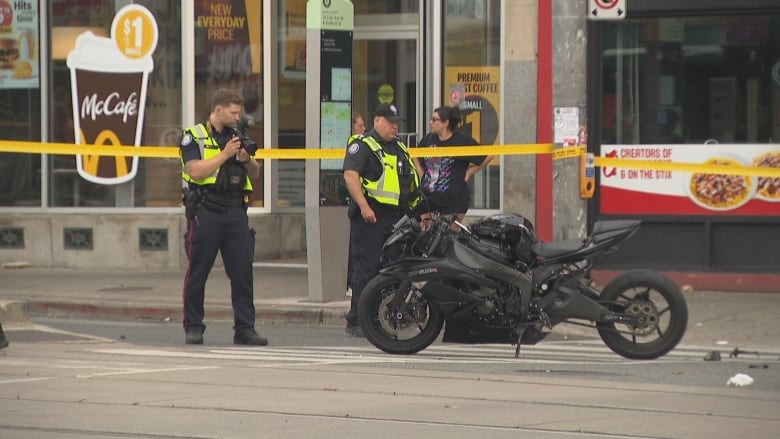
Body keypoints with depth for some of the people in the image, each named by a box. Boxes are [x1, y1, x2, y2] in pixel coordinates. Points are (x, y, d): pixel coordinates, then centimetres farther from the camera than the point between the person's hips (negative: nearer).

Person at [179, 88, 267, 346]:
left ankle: (245, 329, 1)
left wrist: (247, 159, -3)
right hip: (205, 211, -5)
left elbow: (255, 174, 18)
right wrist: (225, 154, -14)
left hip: (235, 211, 5)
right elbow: (195, 171, -13)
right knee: (197, 273, 1)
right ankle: (193, 328, 10)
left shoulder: (237, 137, 16)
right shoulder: (193, 136, 0)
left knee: (243, 272, -1)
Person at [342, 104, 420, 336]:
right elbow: (350, 175, -17)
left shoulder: (400, 148, 21)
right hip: (371, 216, -8)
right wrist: (364, 207, -26)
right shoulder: (362, 145, -5)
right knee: (367, 269, -8)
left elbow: (412, 180, 30)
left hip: (398, 218, 8)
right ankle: (356, 321, -5)